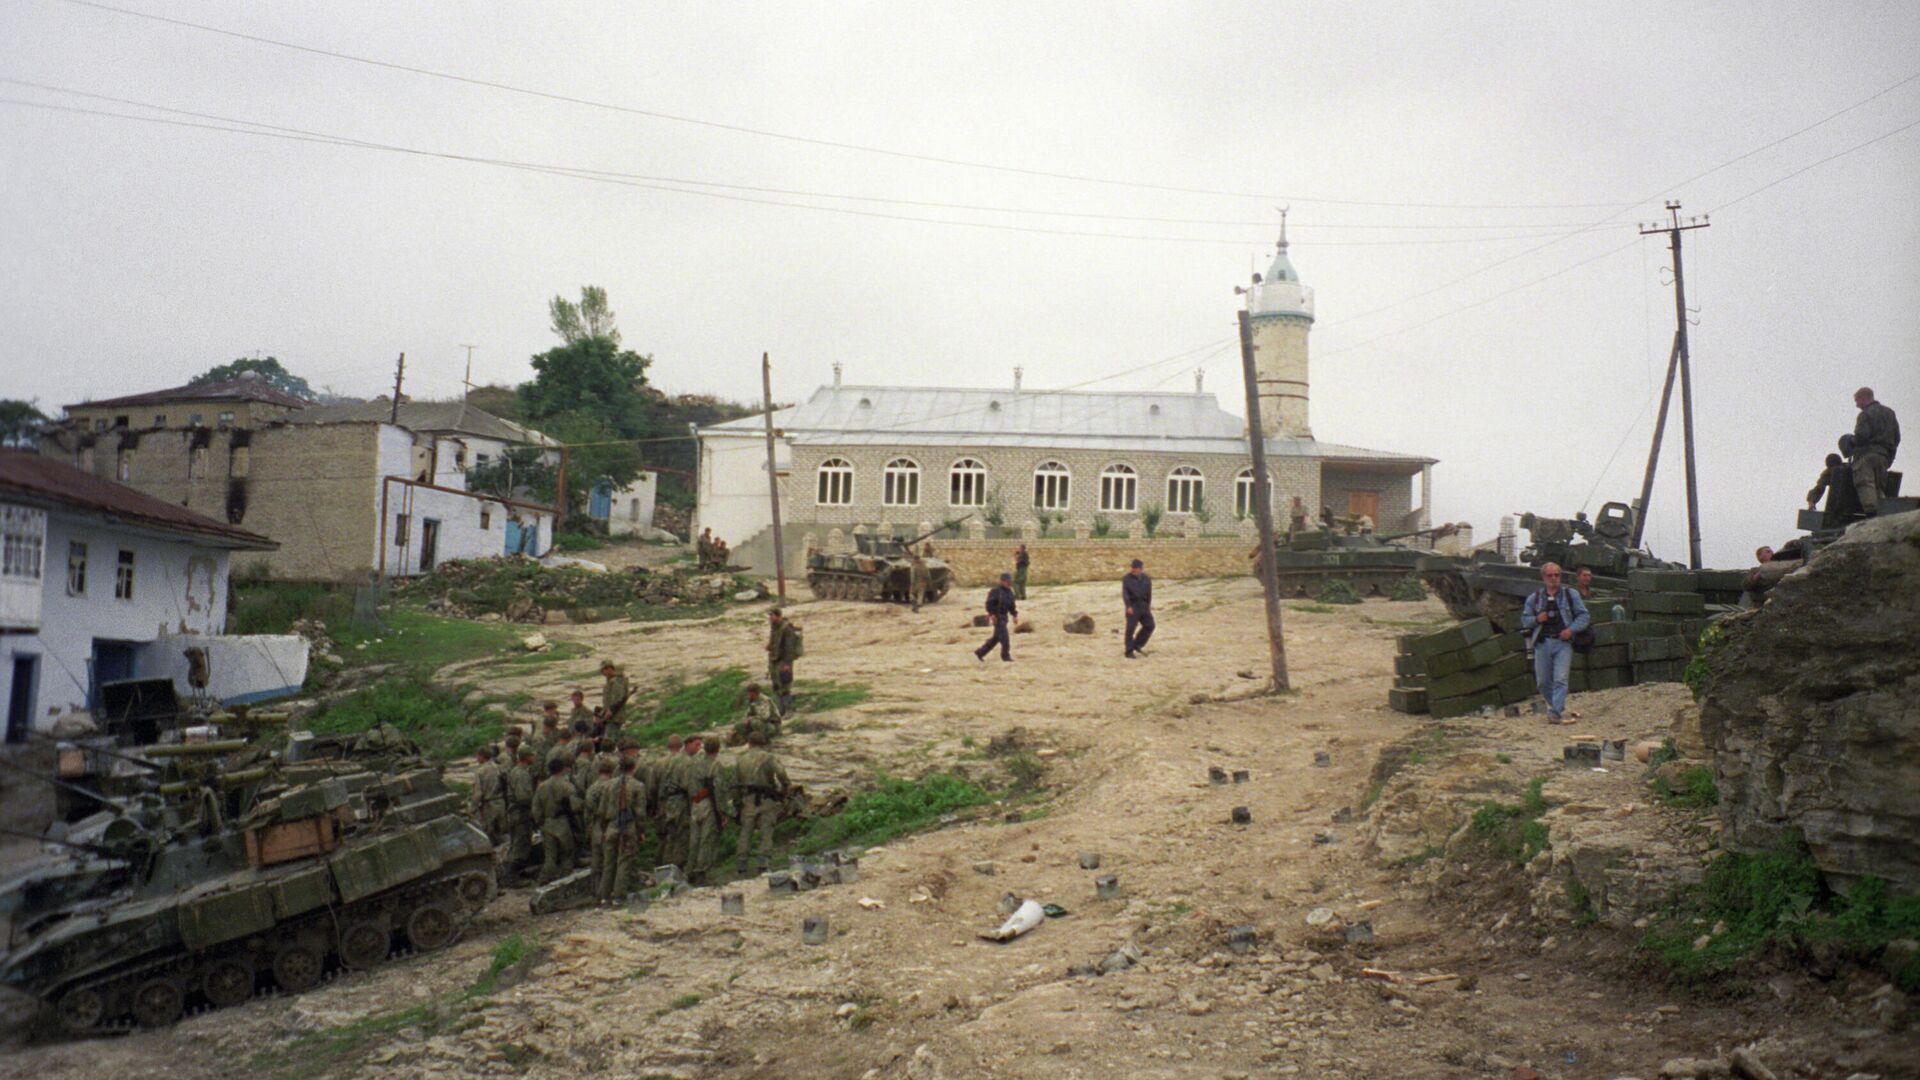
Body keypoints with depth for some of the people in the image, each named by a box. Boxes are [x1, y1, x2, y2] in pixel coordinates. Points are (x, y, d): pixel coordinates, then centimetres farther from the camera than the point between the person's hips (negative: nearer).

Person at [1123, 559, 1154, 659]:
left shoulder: (1146, 579, 8)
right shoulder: (1127, 579, -6)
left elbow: (1149, 593, 15)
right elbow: (1125, 594, -10)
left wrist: (1149, 605, 13)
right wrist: (1128, 606, -19)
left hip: (1144, 606, 5)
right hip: (1133, 607, -5)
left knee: (1149, 625, 2)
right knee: (1130, 629, -5)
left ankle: (1137, 645, 17)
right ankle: (1129, 652, 0)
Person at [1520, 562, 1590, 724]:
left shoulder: (1571, 595, 8)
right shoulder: (1534, 597, 10)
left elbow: (1584, 616, 8)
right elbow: (1524, 619, 13)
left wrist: (1571, 629, -8)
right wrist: (1536, 619, -8)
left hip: (1563, 643, -2)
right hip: (1542, 643, 2)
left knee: (1560, 679, -13)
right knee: (1542, 681, 6)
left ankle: (1555, 712, -16)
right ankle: (1555, 704, 30)